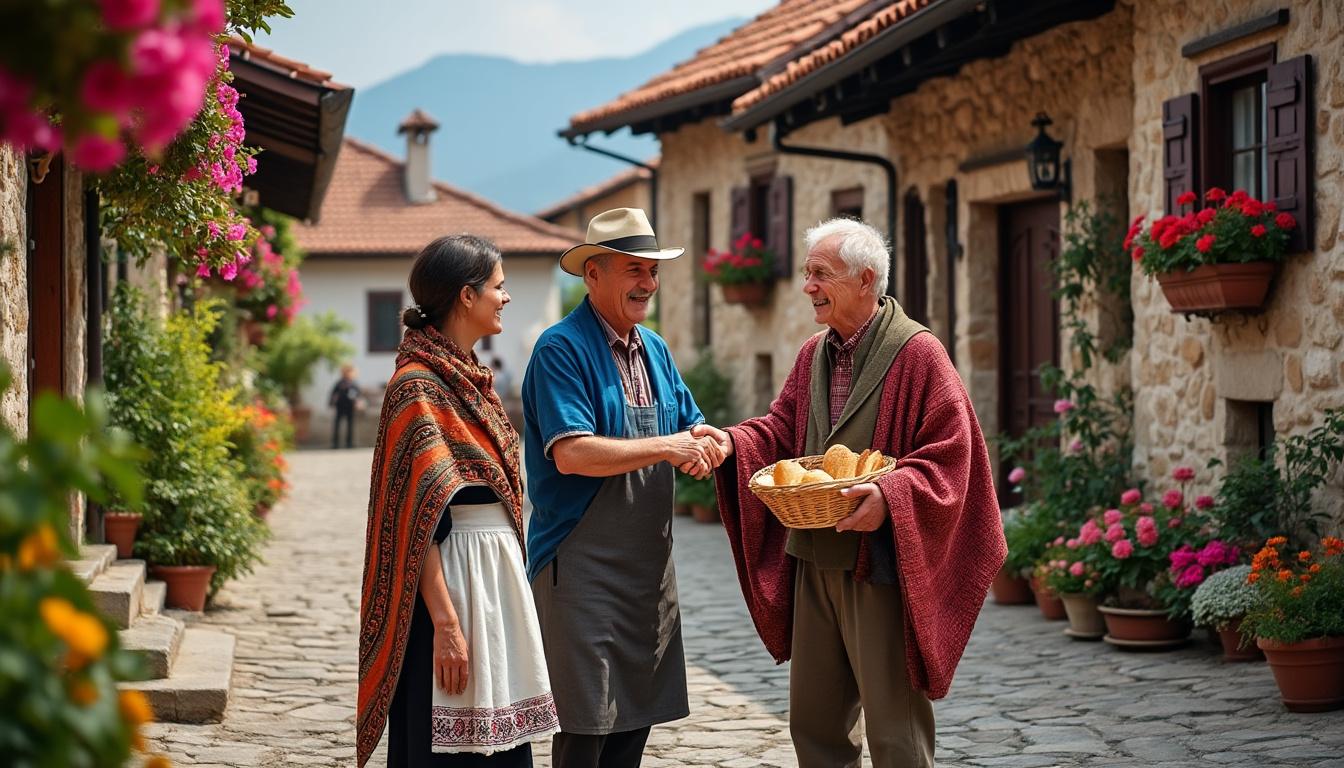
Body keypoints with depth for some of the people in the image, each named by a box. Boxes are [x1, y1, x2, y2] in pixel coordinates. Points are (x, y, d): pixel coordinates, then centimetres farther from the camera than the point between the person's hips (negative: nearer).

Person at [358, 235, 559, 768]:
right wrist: (445, 623, -21)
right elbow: (418, 520, -17)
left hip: (497, 577, 9)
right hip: (453, 582, -9)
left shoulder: (469, 378, 15)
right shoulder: (417, 384, -13)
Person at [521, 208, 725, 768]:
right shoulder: (561, 349, -12)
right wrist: (666, 448, -17)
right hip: (583, 564, -8)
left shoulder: (653, 349, 13)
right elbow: (571, 454, -23)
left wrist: (704, 445, -6)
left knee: (637, 718, 12)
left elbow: (690, 425, 19)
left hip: (651, 561, 8)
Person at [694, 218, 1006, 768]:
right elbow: (782, 429, 12)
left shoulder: (917, 353, -10)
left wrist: (890, 496, -28)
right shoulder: (814, 353, 13)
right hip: (813, 563, 7)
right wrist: (732, 443, -8)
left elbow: (949, 459, -14)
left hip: (881, 569, -7)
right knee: (814, 722, 14)